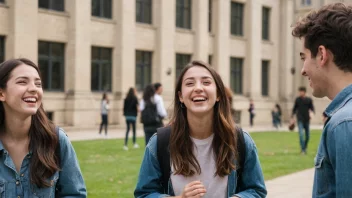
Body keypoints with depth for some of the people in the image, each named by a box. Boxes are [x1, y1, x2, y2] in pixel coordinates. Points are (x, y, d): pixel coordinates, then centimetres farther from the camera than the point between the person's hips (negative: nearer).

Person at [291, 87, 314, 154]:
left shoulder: (309, 100, 4)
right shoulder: (297, 99, 4)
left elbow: (312, 108, 3)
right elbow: (294, 108, 11)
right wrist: (292, 117, 8)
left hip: (307, 120, 1)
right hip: (300, 120, -1)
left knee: (307, 135, 6)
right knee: (301, 134, -15)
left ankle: (305, 148, 24)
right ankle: (302, 149, -13)